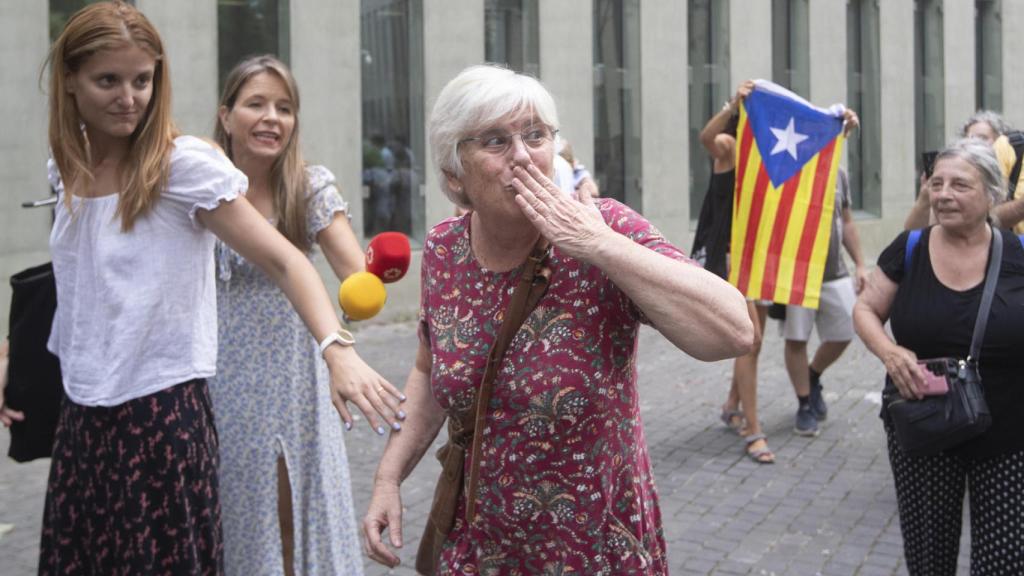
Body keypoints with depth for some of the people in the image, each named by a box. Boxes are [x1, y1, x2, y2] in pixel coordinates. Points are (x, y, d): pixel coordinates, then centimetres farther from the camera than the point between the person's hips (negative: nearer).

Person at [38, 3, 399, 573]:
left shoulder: (185, 165, -13)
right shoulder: (67, 170, 6)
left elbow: (282, 259, -18)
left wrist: (337, 349, -32)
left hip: (163, 418, -6)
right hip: (82, 417, 6)